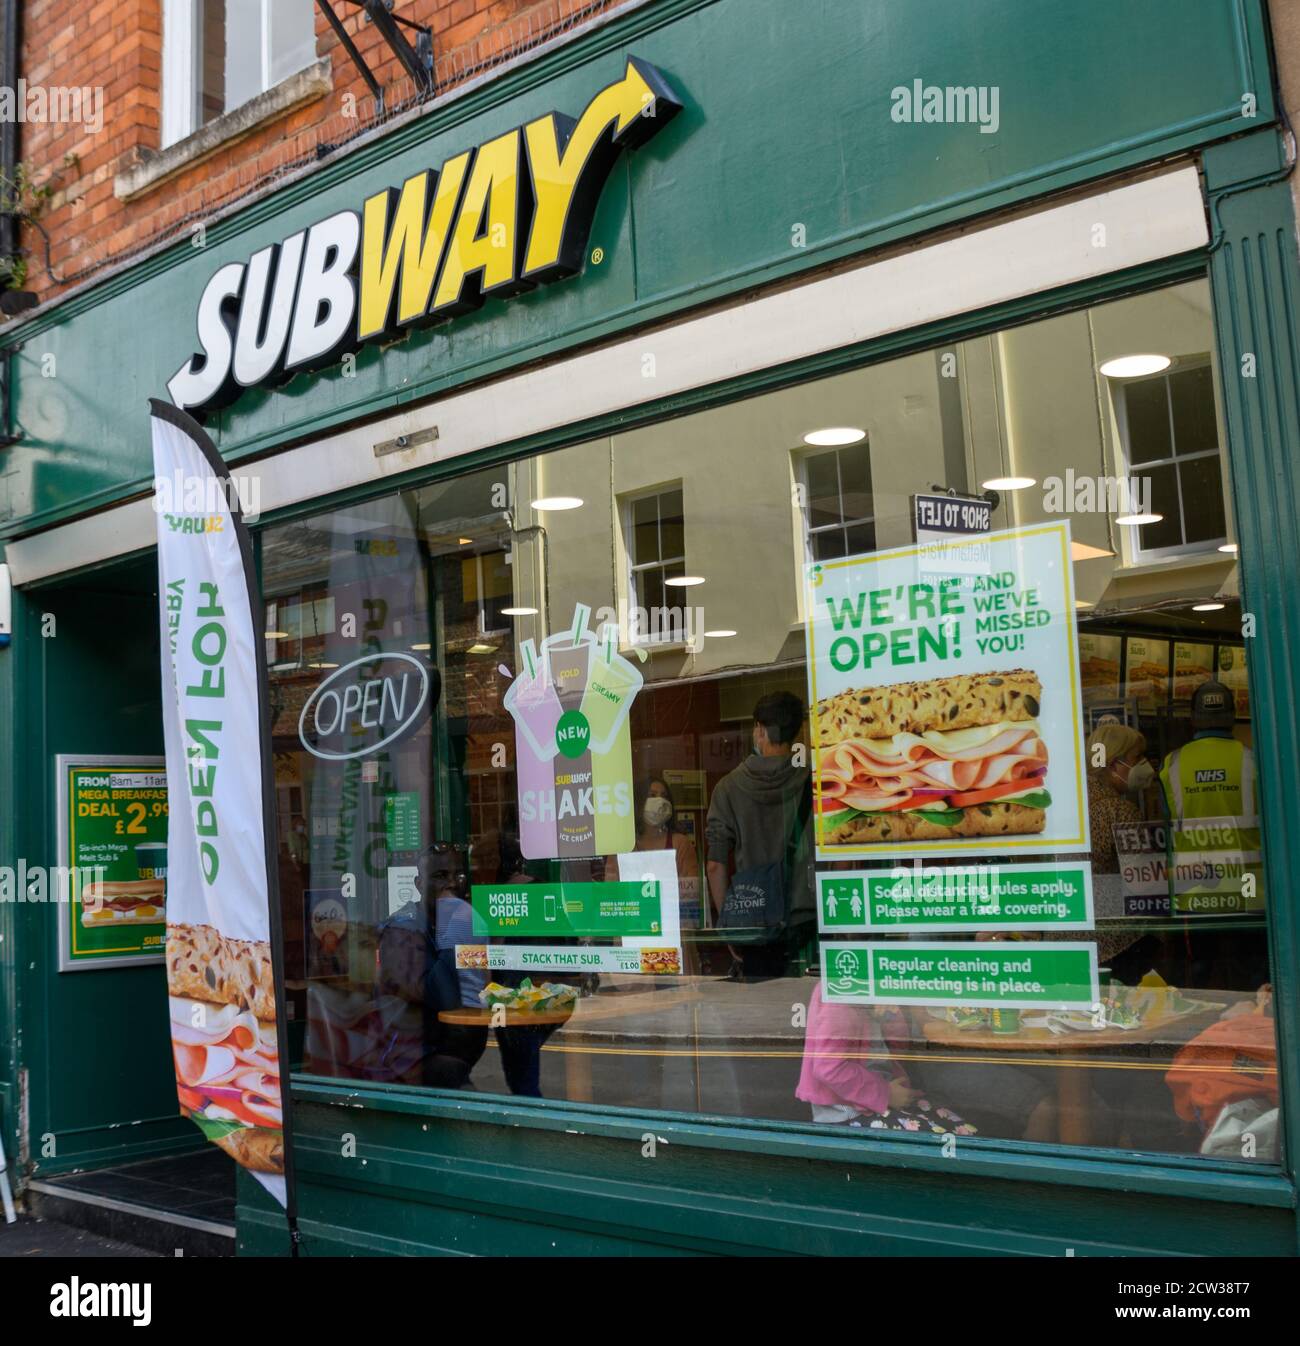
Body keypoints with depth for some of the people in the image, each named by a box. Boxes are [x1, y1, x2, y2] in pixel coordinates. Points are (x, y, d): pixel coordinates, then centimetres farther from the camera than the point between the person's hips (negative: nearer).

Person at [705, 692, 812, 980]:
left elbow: (715, 865, 2)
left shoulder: (729, 787, 2)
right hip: (806, 918, -1)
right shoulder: (812, 783, -2)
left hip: (751, 922, 1)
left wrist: (727, 923, 9)